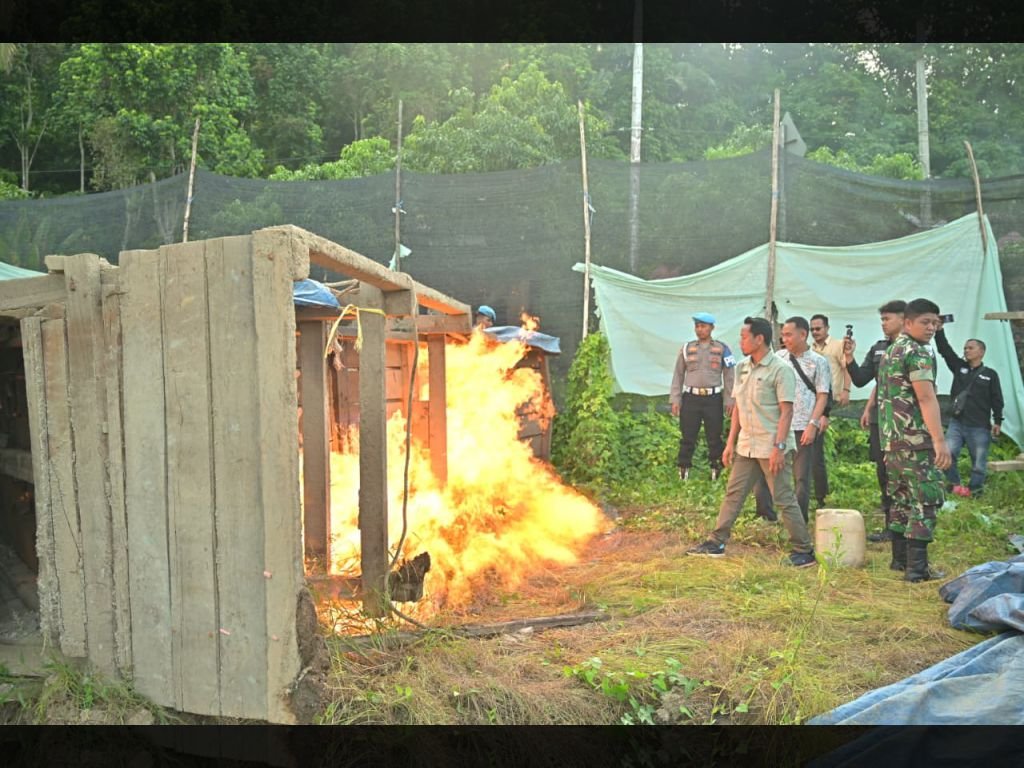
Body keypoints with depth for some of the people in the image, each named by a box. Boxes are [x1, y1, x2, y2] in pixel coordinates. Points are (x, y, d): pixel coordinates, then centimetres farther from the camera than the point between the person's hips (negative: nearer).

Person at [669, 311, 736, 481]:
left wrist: (729, 400, -1)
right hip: (691, 398, 1)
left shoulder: (722, 349, 4)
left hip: (713, 399, -1)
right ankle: (683, 472, 9)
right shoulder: (686, 348, 8)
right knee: (687, 438, 2)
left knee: (714, 438, 5)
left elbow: (729, 376, 5)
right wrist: (675, 399, 3)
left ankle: (716, 473, 14)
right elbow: (678, 375, 9)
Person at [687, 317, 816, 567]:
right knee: (733, 493, 10)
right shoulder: (742, 368, 10)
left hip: (772, 448, -7)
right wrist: (730, 442, 12)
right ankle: (716, 543, 18)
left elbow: (786, 411, -16)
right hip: (746, 446, 7)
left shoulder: (780, 369, -12)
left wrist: (779, 447, -21)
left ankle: (803, 551, 8)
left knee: (784, 499, -2)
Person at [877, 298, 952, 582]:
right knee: (925, 499, -5)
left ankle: (900, 559, 21)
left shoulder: (890, 351, 17)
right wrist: (939, 439, -25)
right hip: (915, 438, -9)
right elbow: (926, 398, -21)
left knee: (902, 497, 15)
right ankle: (916, 568, -7)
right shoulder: (918, 352, -12)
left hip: (890, 438, 9)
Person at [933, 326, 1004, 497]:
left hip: (980, 427, -1)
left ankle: (974, 489, 20)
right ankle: (954, 484, 7)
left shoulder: (990, 374, 2)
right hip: (956, 423, 2)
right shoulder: (959, 367, 7)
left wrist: (998, 421, -3)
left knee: (979, 461, 4)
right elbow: (945, 350, -3)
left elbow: (997, 400, 3)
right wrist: (939, 330, -13)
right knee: (947, 454, -12)